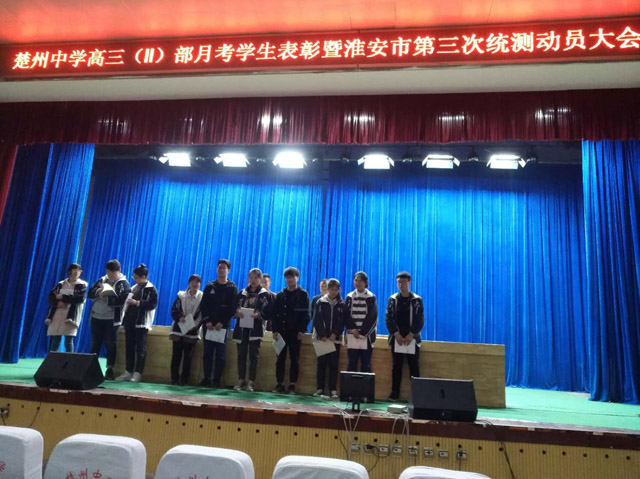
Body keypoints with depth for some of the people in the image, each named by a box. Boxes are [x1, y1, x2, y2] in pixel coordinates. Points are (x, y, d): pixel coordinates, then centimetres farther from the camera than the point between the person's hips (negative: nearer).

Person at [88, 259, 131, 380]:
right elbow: (90, 293, 7)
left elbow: (121, 300, -16)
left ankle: (110, 370, 7)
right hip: (96, 317, 5)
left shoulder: (123, 283, -4)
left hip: (112, 319, -5)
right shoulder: (102, 280, 12)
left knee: (110, 345, 1)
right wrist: (98, 291, -13)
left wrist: (107, 298, -21)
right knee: (95, 344, 11)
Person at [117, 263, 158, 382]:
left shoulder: (151, 289, -4)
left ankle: (137, 373, -3)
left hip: (142, 323, -7)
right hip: (130, 320, 7)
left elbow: (153, 304, -14)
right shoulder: (134, 288, 18)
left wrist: (137, 303, -20)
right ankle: (128, 372, 14)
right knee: (129, 347, 8)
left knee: (140, 348, -5)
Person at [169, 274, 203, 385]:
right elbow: (174, 309, 2)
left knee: (188, 356, 3)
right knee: (176, 354, 3)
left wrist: (196, 323, -17)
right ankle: (174, 378, 12)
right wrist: (179, 317, -16)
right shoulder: (181, 295, 5)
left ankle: (184, 379, 10)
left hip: (192, 331, -1)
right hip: (179, 328, 2)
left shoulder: (202, 297, -2)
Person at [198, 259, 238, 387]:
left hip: (223, 325, -2)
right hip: (208, 325, 2)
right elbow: (203, 305, 6)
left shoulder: (232, 288, 4)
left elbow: (232, 308, -3)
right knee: (207, 353, 3)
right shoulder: (209, 286, 12)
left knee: (220, 354, -2)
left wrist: (222, 323, -12)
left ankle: (216, 380, 2)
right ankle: (206, 378, 8)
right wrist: (207, 321, -7)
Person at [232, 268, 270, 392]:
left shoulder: (264, 294, 7)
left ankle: (251, 382, 0)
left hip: (256, 328, -3)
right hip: (242, 327, 3)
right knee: (241, 355, 3)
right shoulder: (242, 293, 15)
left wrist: (258, 314, -22)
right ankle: (241, 381, 10)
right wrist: (237, 311, -15)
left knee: (254, 356, -4)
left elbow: (268, 311, -3)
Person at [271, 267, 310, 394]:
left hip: (295, 332, -3)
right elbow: (275, 314, 9)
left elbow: (306, 314, -3)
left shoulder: (303, 294, 3)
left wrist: (302, 330, -11)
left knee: (295, 359, 1)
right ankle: (280, 384, 10)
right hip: (282, 331, 3)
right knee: (280, 359, 4)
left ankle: (292, 385, 6)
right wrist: (275, 330, -1)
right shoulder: (280, 295, 13)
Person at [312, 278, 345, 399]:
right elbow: (317, 320, -2)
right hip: (321, 338, 0)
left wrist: (335, 334, -12)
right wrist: (322, 335, -11)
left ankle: (333, 390, 4)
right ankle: (320, 389, 11)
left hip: (335, 339, 0)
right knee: (321, 364, 4)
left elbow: (342, 322, 1)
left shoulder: (341, 305, 6)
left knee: (333, 365, 1)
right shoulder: (320, 302, 4)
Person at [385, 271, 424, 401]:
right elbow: (389, 319, -1)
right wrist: (396, 334, -12)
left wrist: (411, 334, -14)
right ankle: (394, 393, 12)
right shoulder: (392, 299, 4)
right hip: (396, 338, 1)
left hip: (412, 339, -1)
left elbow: (420, 320, -4)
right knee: (396, 366, 6)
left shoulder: (417, 300, 0)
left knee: (414, 367, 1)